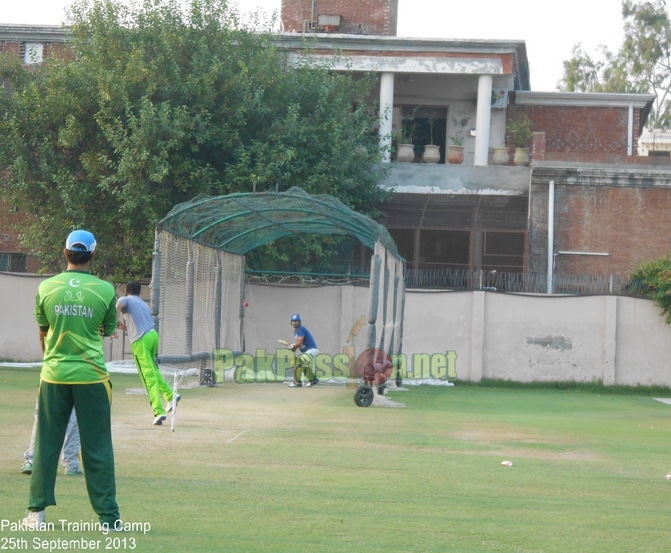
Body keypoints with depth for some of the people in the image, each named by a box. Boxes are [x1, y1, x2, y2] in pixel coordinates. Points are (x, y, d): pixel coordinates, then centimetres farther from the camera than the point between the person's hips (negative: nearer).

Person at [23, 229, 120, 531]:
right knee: (97, 449, 4)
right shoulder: (105, 290, -5)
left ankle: (37, 512, 12)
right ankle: (107, 515, 6)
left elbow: (43, 335, 10)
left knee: (46, 445, 10)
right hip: (92, 376, -2)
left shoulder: (46, 288, -1)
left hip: (54, 376, 2)